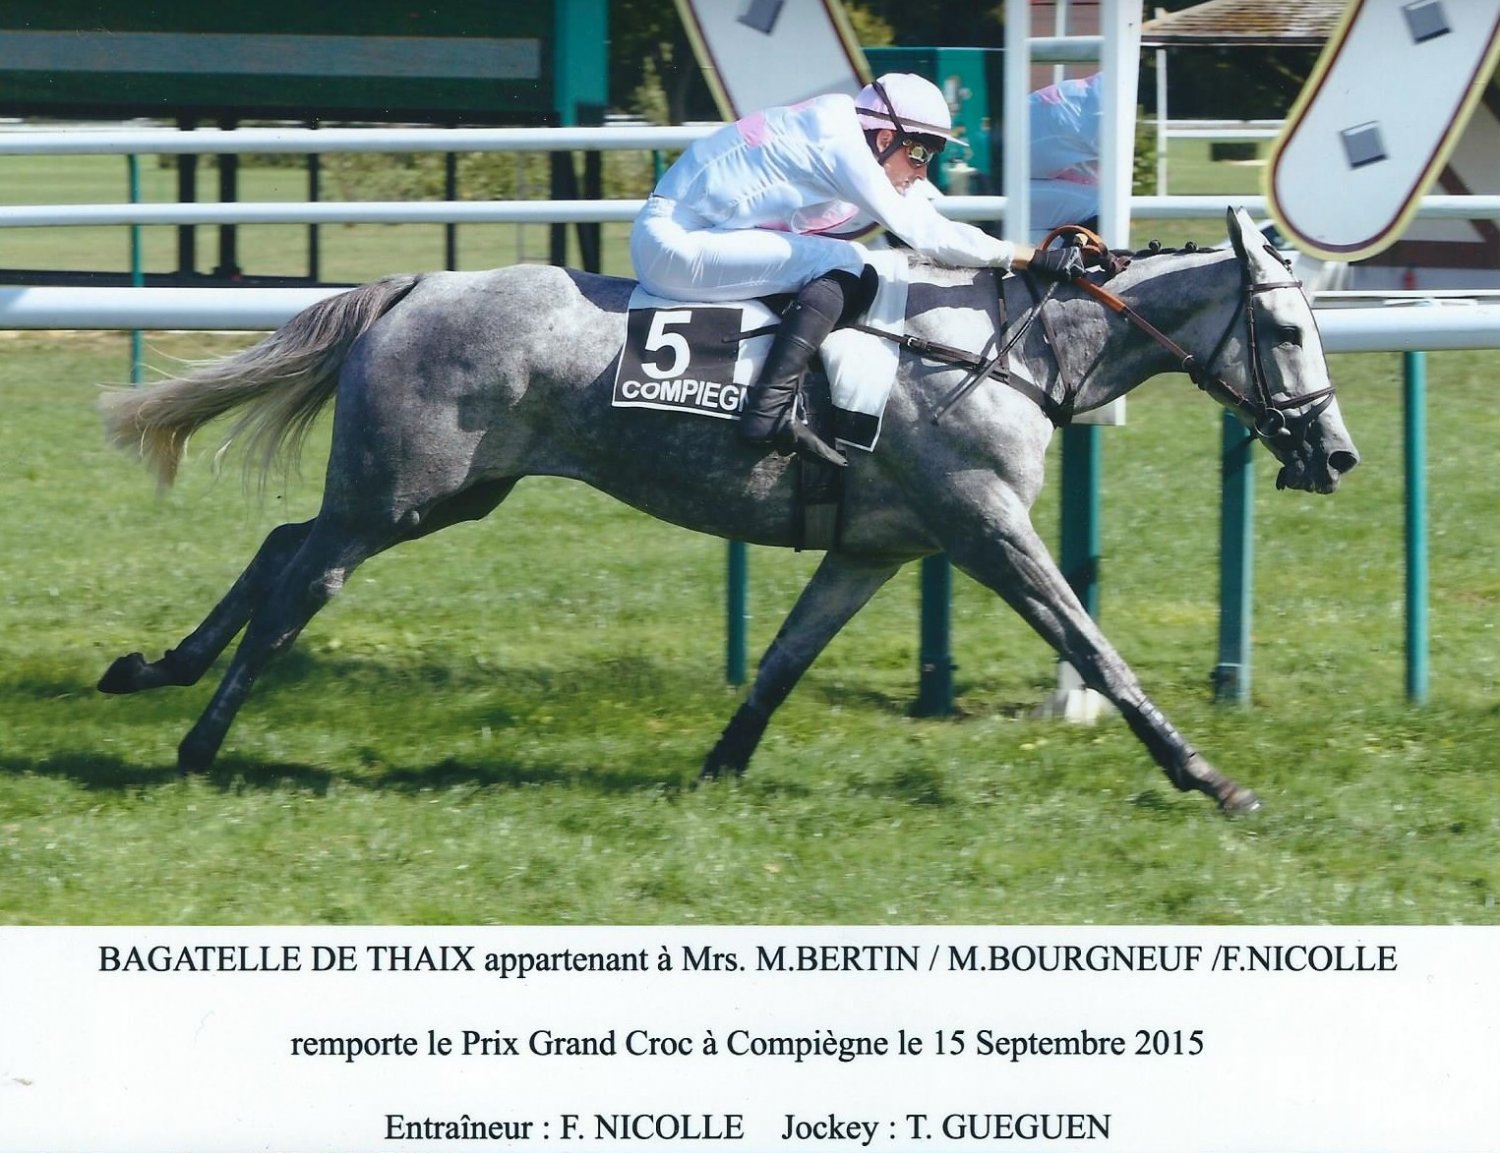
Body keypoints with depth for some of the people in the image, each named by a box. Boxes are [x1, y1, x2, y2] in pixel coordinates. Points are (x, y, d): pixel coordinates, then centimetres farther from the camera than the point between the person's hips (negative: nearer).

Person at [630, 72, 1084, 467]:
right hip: (671, 244, -10)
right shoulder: (837, 144, -18)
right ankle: (770, 408, -26)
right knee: (841, 264, -19)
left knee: (861, 285, 11)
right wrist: (1033, 258, -17)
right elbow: (921, 233, -20)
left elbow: (924, 217, 17)